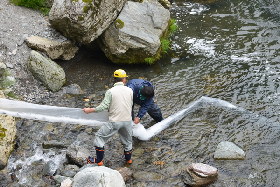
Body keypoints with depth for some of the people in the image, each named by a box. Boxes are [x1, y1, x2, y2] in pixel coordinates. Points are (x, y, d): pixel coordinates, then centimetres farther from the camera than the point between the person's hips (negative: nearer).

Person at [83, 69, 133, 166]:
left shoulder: (110, 91, -12)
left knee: (100, 136, 13)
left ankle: (99, 160, 17)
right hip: (127, 121, 4)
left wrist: (90, 110, -3)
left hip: (115, 122, -4)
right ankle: (128, 159, 44)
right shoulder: (130, 91, 1)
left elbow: (104, 106, -15)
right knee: (127, 140, 26)